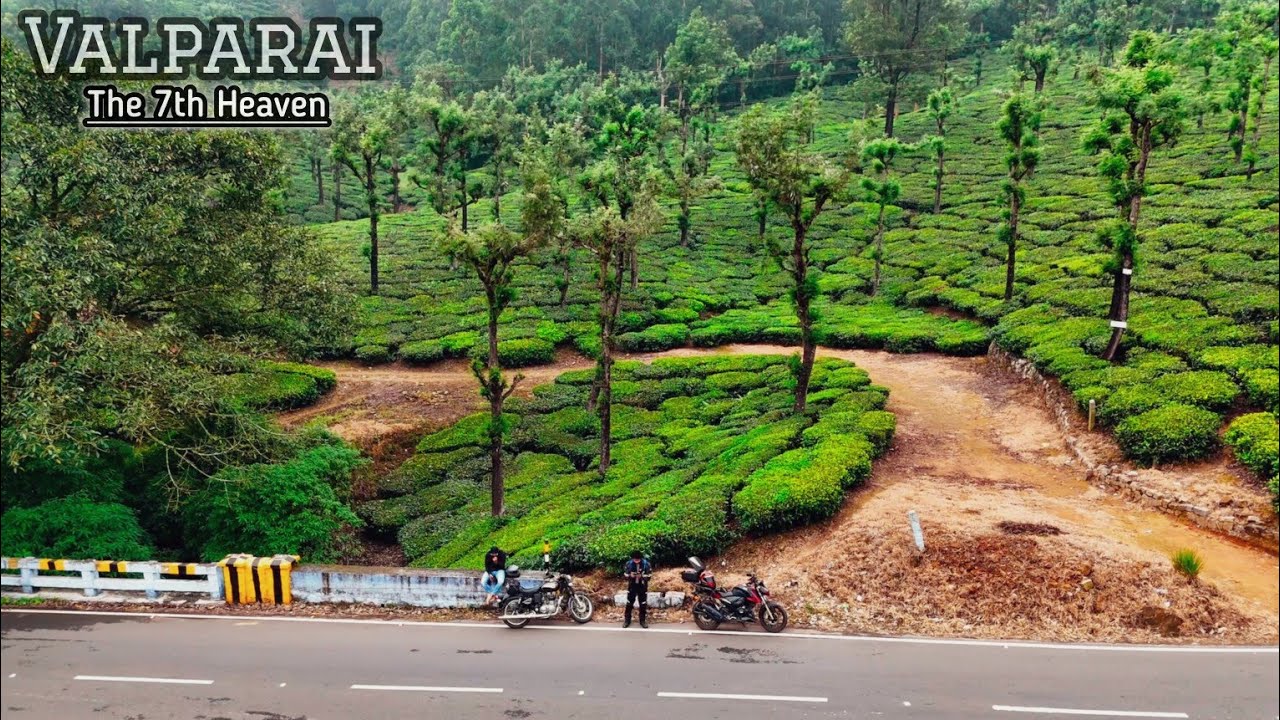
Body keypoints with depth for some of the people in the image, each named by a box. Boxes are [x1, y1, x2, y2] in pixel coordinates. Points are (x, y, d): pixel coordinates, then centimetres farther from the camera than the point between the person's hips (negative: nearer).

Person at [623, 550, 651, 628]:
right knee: (629, 603, 8)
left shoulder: (646, 564, -16)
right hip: (632, 586, 1)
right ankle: (627, 620, 22)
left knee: (643, 604, 8)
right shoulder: (629, 563, -13)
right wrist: (630, 575, -23)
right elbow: (625, 574, -3)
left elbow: (648, 575, -8)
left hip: (642, 586, -1)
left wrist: (642, 576, -25)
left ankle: (643, 620, 22)